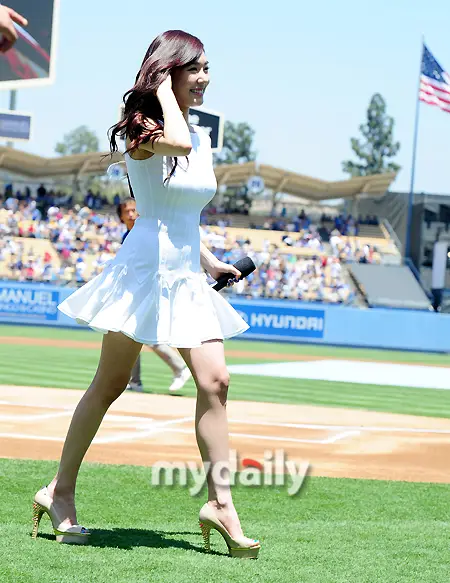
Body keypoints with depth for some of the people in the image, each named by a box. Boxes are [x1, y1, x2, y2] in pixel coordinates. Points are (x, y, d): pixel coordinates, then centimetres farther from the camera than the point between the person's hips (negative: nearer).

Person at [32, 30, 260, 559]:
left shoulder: (202, 138, 16)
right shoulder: (141, 130, -7)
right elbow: (177, 143, -30)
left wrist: (207, 261, 25)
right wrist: (164, 91, -15)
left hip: (187, 276, 7)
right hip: (145, 267, -7)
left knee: (214, 382, -7)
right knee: (109, 385, 0)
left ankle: (220, 502, -7)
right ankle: (60, 492, 12)